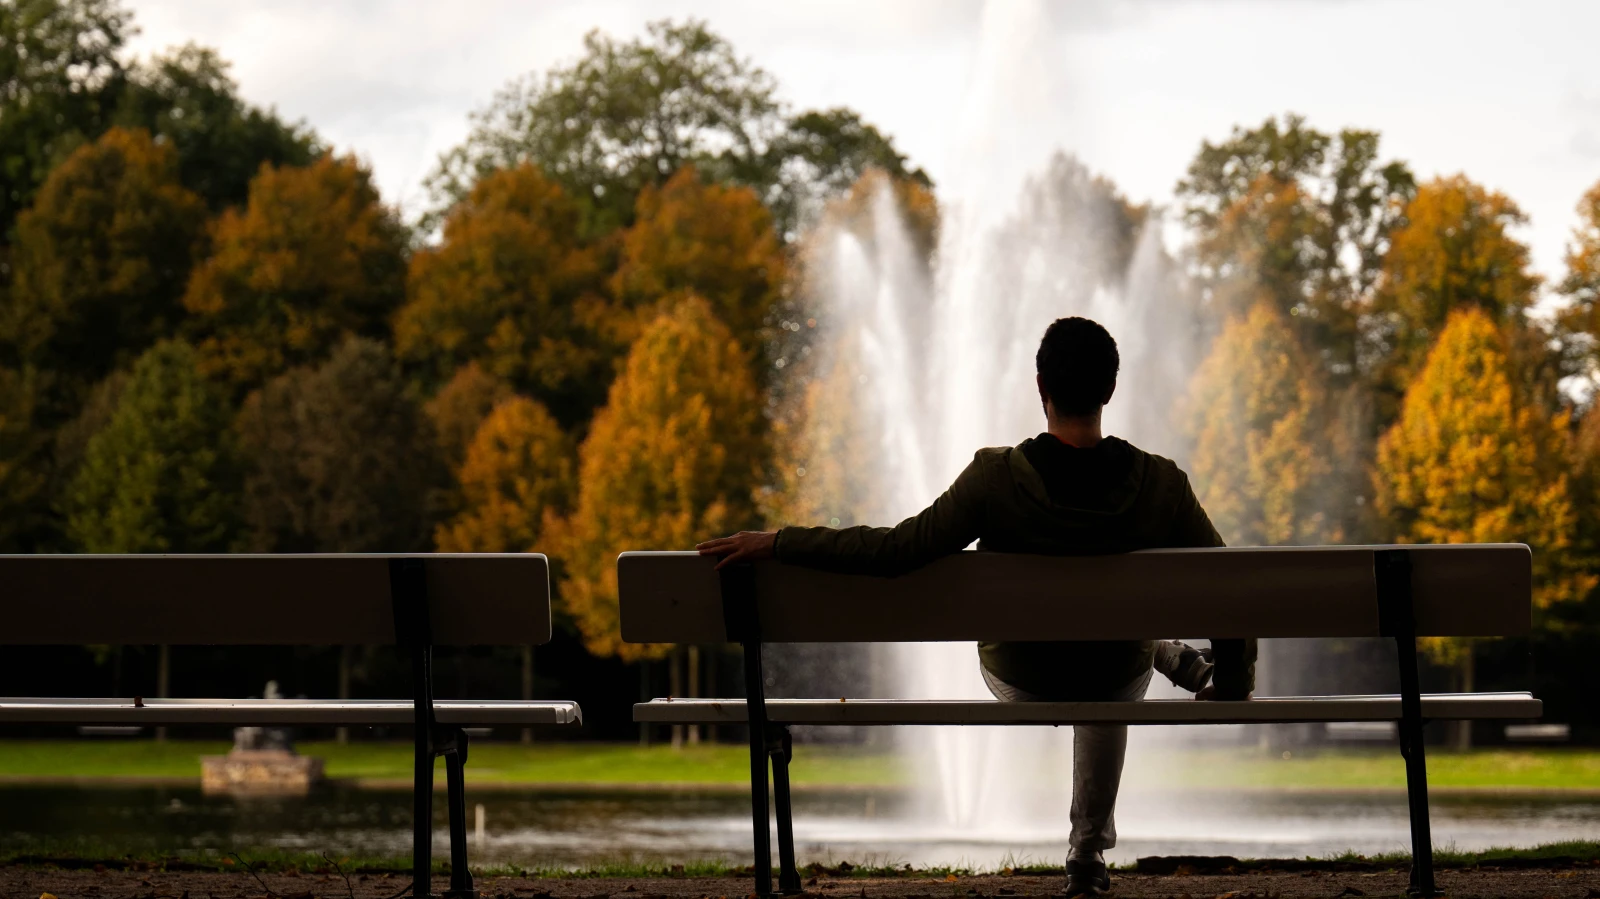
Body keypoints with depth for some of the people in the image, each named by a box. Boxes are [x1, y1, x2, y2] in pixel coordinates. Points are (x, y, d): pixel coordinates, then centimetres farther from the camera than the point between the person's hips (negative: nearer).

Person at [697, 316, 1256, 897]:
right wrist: (1231, 690, 0)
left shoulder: (997, 477, -31)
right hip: (1117, 681, 1)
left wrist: (777, 543, -21)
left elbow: (896, 550, -31)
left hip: (1017, 683, -1)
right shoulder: (1160, 484, -25)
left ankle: (1177, 659, 62)